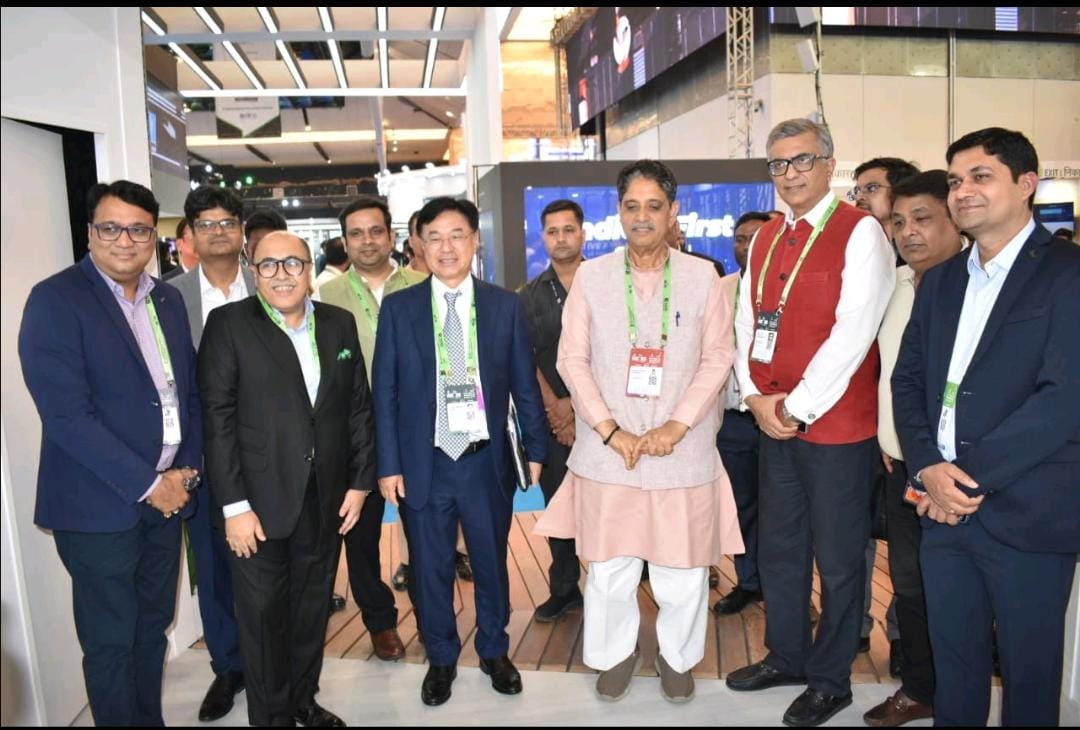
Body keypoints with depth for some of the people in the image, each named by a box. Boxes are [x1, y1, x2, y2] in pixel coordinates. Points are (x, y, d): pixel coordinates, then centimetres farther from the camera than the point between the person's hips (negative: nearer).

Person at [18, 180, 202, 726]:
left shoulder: (168, 299, 8)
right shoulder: (55, 299, -12)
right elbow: (66, 415, -19)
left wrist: (186, 469, 0)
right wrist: (147, 485, -16)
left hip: (165, 494, 6)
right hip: (100, 505, -6)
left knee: (153, 628, 18)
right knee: (111, 643, 8)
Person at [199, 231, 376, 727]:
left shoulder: (339, 323, 5)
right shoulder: (229, 325, -6)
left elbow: (358, 406, 7)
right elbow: (218, 418, -10)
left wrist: (360, 481, 4)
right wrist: (234, 505, -13)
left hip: (326, 499, 4)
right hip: (260, 501, -3)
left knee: (312, 607, 18)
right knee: (263, 615, 10)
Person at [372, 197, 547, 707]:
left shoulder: (505, 306, 0)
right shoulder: (397, 308, -1)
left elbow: (524, 386, 2)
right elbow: (385, 393, -1)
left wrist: (536, 450, 0)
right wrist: (389, 465, -4)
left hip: (486, 461, 0)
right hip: (424, 464, 0)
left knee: (491, 564, 16)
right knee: (431, 569, 14)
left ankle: (494, 651, 39)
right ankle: (441, 659, 36)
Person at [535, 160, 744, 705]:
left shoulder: (702, 277, 1)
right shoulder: (591, 276, 2)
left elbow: (718, 357, 0)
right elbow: (572, 358, 0)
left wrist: (677, 425, -11)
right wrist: (610, 430, -9)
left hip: (682, 450, 0)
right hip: (608, 449, 0)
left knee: (682, 567, 8)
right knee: (609, 566, 9)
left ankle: (678, 656, 34)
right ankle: (614, 653, 33)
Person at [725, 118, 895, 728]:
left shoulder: (861, 232, -10)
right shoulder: (765, 238, 11)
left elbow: (853, 333, -18)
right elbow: (748, 323, 10)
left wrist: (796, 407, -15)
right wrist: (757, 398, -3)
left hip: (838, 424, -6)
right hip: (774, 422, 7)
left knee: (838, 558, 8)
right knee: (779, 548, 18)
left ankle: (831, 680, 26)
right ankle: (787, 656, 37)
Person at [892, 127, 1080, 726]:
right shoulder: (940, 281, 12)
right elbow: (907, 380, 9)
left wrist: (971, 477, -16)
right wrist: (928, 467, -8)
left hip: (1027, 516, -5)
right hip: (943, 511, 5)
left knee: (1029, 671, 12)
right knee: (953, 663, 18)